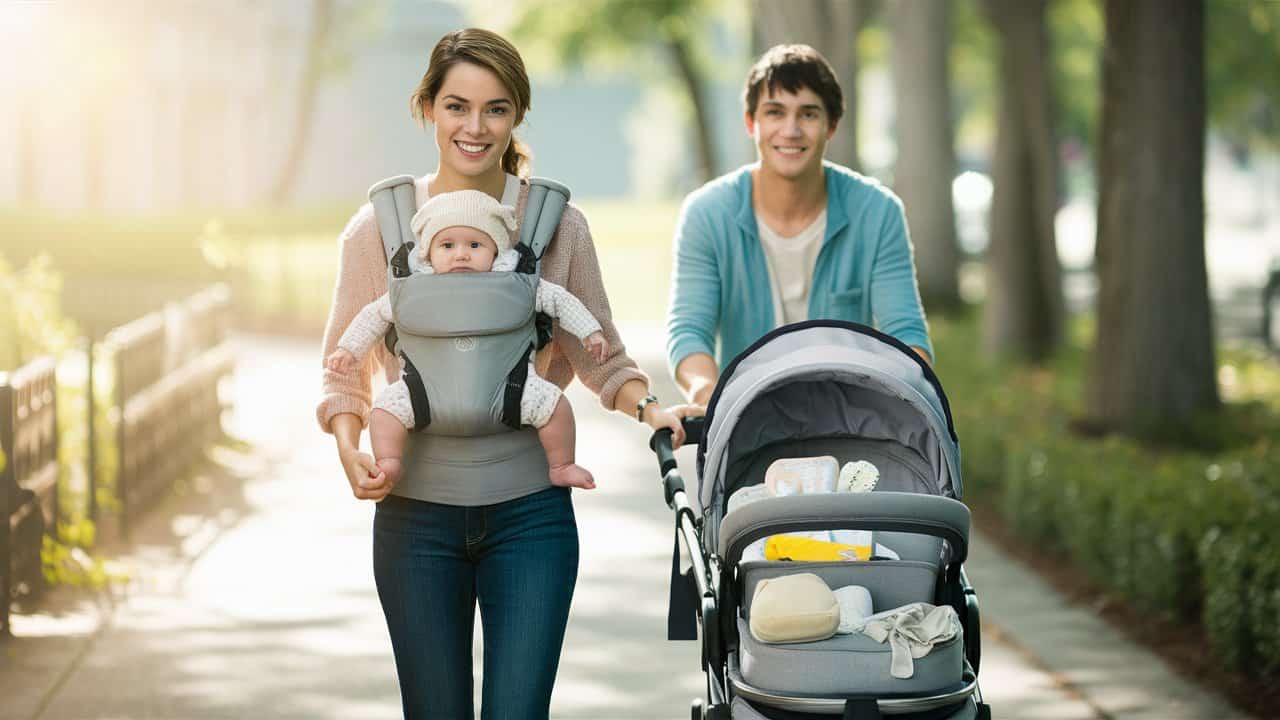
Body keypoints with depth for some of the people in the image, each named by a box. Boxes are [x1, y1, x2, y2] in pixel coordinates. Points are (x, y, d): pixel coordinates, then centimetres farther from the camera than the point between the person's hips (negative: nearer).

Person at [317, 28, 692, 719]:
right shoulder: (378, 228, -1)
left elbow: (599, 357, 8)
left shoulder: (557, 224, 0)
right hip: (416, 513, 1)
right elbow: (343, 370, 6)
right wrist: (349, 449, -11)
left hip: (530, 513, 0)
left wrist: (651, 410, -10)